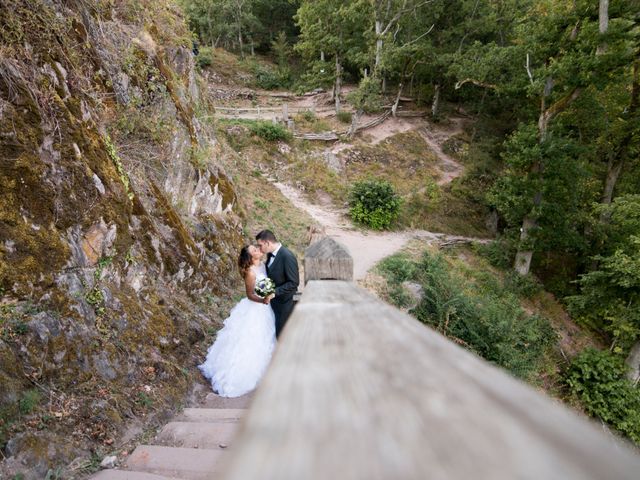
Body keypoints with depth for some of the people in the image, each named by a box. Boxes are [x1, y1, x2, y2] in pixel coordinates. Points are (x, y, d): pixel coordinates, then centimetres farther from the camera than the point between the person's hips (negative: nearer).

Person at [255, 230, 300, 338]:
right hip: (274, 302, 8)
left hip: (284, 303, -7)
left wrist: (274, 291, -24)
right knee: (276, 331, 17)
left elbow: (294, 283, -22)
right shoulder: (270, 254, 2)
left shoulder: (287, 256, -24)